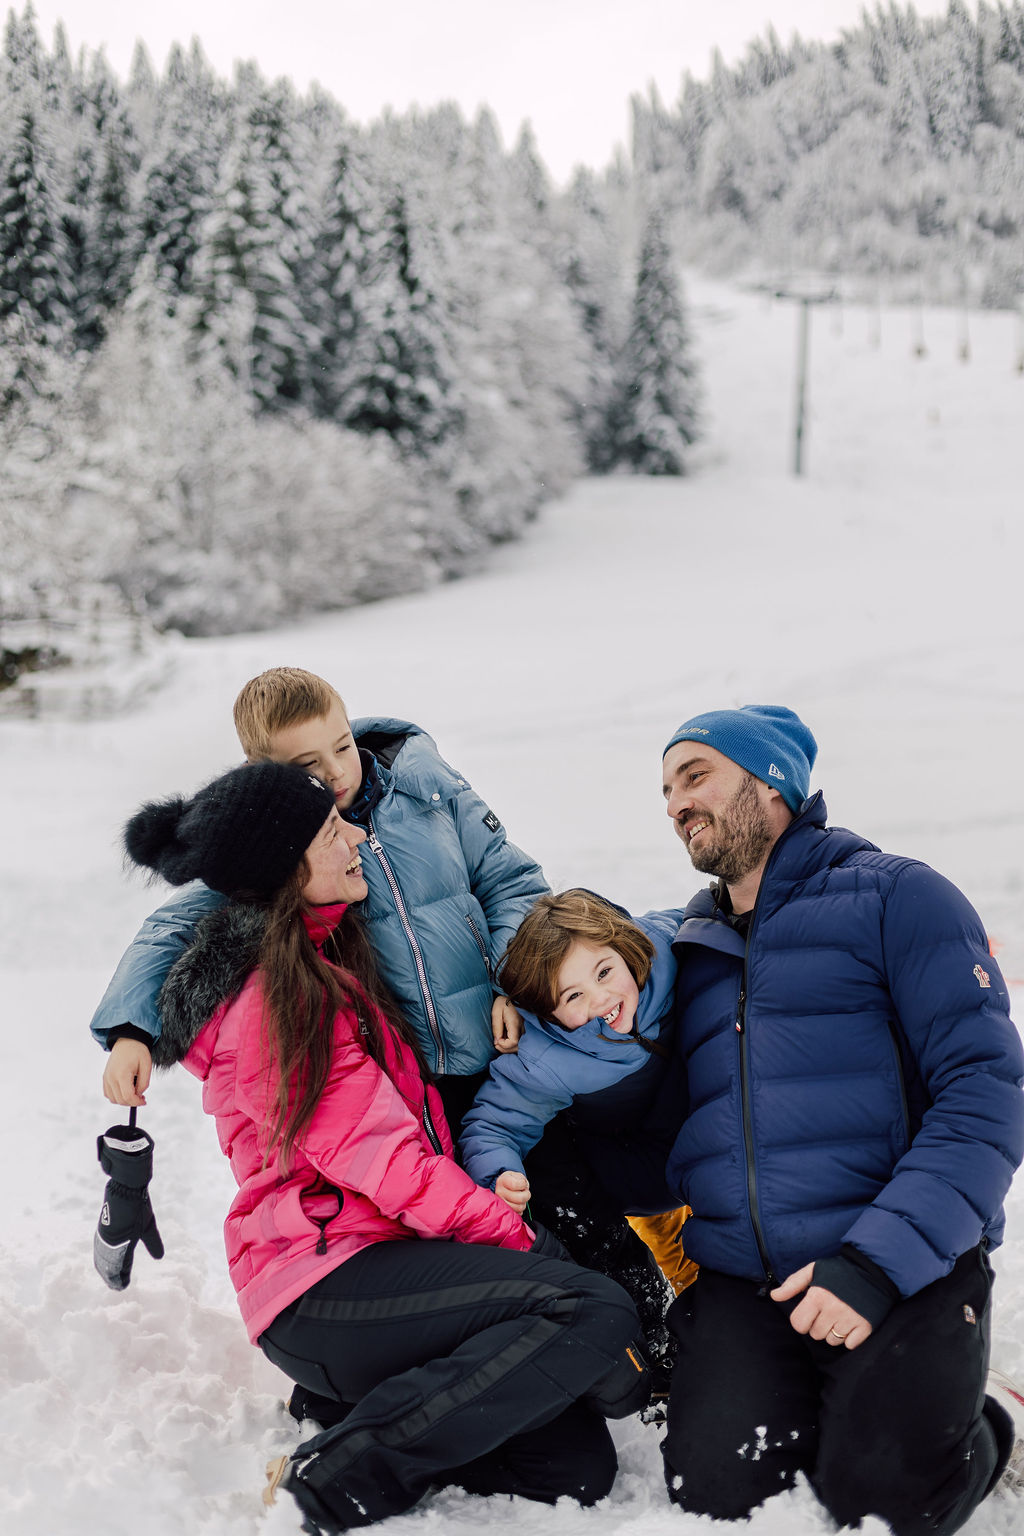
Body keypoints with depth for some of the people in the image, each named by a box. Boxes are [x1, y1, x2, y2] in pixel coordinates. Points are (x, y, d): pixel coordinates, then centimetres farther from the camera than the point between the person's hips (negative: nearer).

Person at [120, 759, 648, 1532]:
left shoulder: (325, 960, 19)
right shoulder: (273, 994, -11)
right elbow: (379, 1157, -15)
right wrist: (517, 1238, -9)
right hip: (322, 1286, -9)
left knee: (578, 1466, -5)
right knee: (596, 1310, -25)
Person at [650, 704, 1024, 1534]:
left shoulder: (896, 896, 1)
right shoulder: (691, 950, 19)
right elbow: (673, 1135, 23)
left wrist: (879, 1260, -19)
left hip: (906, 1265, -4)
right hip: (740, 1281, 4)